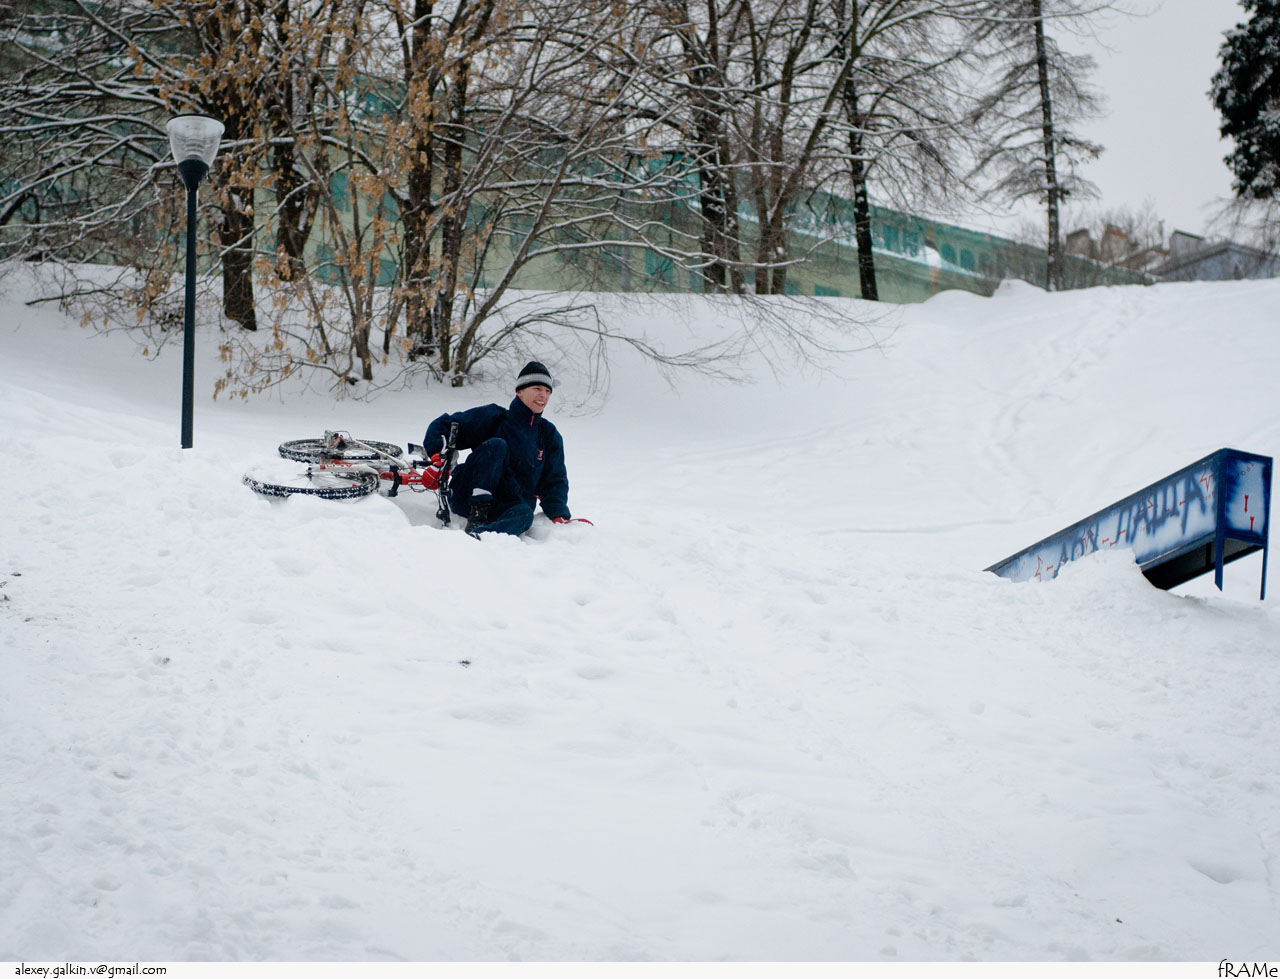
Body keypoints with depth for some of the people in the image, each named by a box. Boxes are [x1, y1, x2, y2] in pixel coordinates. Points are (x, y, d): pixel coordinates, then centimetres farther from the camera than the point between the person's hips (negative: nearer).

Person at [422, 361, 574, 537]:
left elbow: (555, 480, 17)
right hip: (467, 495, -2)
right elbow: (444, 425, -1)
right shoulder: (494, 418, 2)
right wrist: (435, 456, -22)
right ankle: (478, 513, -34)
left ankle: (478, 535, -63)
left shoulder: (549, 435, 15)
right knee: (496, 445, -27)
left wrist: (559, 514, -2)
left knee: (524, 514, -37)